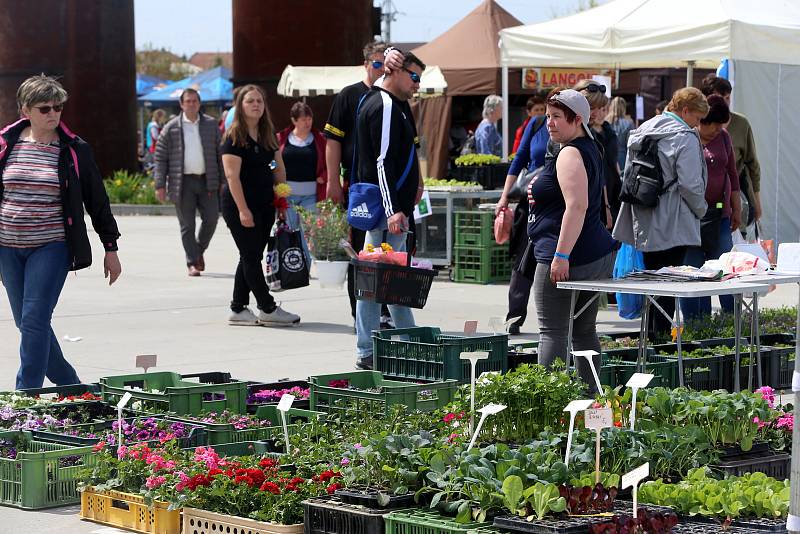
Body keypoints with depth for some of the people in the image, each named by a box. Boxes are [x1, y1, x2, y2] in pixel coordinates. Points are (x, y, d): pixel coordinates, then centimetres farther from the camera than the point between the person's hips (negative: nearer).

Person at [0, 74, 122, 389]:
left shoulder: (74, 150, 0)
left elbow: (97, 200, 6)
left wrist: (110, 248, 6)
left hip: (51, 247, -3)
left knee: (34, 320, -13)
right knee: (27, 324, 8)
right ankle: (70, 384, 24)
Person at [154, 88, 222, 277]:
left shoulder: (211, 125, 8)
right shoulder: (171, 128, 2)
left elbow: (220, 154, 11)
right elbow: (160, 157, 2)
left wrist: (223, 181, 5)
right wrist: (160, 185, -5)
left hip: (207, 181, 2)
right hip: (183, 182, -2)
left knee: (211, 218, -2)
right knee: (187, 225, 0)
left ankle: (199, 250, 24)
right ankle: (192, 263, 7)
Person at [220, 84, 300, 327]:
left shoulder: (268, 135, 12)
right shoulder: (234, 136, -10)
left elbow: (279, 170, 17)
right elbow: (232, 175, -15)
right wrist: (243, 210, -20)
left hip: (264, 206, 7)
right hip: (239, 205, -7)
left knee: (251, 257, 8)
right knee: (251, 256, -3)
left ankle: (238, 309, 14)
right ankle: (268, 309, 1)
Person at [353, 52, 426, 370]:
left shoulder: (394, 105, 19)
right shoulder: (385, 107, -14)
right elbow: (383, 162, -22)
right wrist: (393, 210, -27)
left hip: (393, 207, 11)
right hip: (387, 205, -11)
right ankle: (367, 353, -7)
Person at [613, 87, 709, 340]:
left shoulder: (642, 131, 12)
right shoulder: (685, 137, -14)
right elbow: (690, 183, -17)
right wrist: (700, 210, -1)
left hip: (645, 222, 8)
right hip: (673, 224, -8)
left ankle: (650, 332, 17)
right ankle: (662, 333, -4)